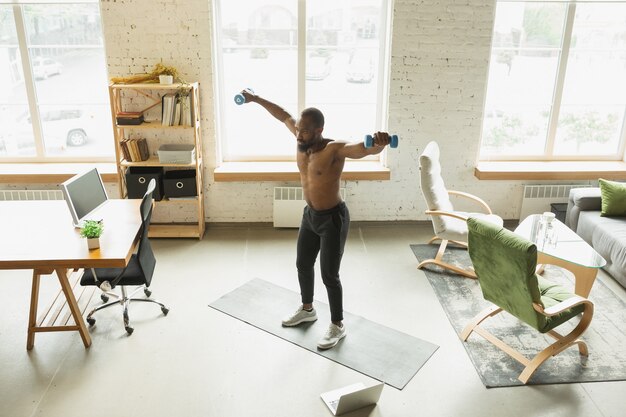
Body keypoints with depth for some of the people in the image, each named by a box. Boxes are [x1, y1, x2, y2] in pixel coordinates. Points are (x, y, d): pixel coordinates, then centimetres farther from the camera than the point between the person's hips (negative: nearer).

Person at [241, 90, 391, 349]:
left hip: (333, 219, -8)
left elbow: (364, 149, -44)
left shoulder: (335, 149, -25)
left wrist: (379, 144, -67)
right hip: (310, 215, 8)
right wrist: (256, 99, 21)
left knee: (329, 275, 0)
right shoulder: (302, 141, -4)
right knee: (303, 264, 21)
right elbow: (283, 115, 13)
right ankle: (307, 310, 45)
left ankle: (337, 327, 20)